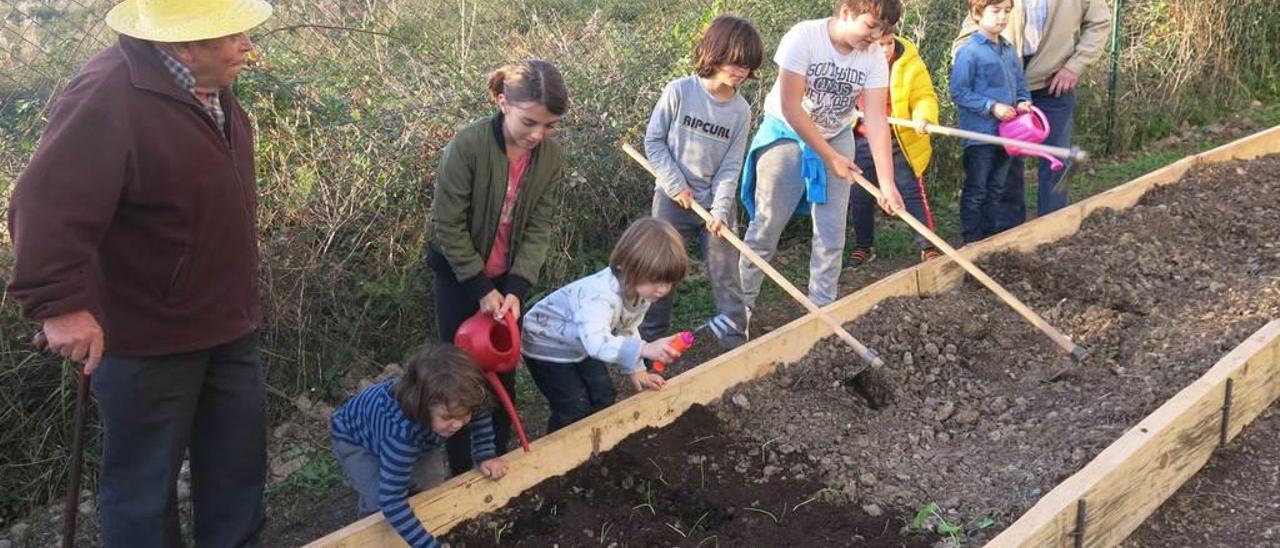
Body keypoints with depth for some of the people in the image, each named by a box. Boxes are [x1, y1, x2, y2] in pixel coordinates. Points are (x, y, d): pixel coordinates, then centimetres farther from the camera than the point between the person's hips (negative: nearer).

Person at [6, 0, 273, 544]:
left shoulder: (206, 84, 4)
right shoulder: (110, 98, -26)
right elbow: (48, 204, -31)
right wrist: (61, 304, -35)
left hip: (228, 325, 8)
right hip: (146, 340, -8)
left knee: (238, 461, 20)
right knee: (143, 480, 10)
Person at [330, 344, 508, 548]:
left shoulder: (447, 404, -32)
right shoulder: (402, 431, -50)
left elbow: (482, 412, -7)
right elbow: (391, 501, -49)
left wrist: (485, 456, -13)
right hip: (352, 437, -5)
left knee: (431, 485, -3)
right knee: (379, 501, -18)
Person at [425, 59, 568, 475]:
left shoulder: (552, 156, -12)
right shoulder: (468, 145, -26)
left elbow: (540, 227, -9)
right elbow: (448, 225, -21)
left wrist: (517, 289, -19)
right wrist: (481, 288, -19)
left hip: (508, 278, 4)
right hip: (458, 276, -4)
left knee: (503, 372, 12)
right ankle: (461, 472, 19)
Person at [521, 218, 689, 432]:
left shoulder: (641, 291, -12)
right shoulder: (602, 294, -41)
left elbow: (627, 330, 4)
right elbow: (596, 341, -55)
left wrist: (636, 371, -1)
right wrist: (645, 349, -65)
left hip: (582, 343, 8)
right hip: (548, 343, -8)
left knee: (604, 398, 10)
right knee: (575, 410, -12)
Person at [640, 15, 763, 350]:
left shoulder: (741, 111, -4)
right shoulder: (679, 91, -12)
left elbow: (731, 166, -3)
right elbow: (653, 140, -7)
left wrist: (720, 209, -13)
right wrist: (676, 185, -11)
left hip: (715, 202, 2)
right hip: (673, 198, -2)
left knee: (726, 274, 4)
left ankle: (735, 339, 15)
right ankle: (651, 336, 22)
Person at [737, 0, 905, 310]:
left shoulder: (874, 56, -14)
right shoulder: (803, 37, -25)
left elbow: (876, 119, -16)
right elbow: (791, 108, -25)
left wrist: (887, 181, -24)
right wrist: (830, 157, -22)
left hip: (836, 139, 4)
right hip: (787, 134, -4)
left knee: (832, 231, 1)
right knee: (767, 225, 0)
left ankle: (822, 306, 12)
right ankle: (742, 301, 14)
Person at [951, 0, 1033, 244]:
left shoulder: (1009, 50, 8)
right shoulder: (969, 52, -13)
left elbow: (1020, 84, 17)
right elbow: (959, 92, -15)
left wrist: (1023, 102, -5)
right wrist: (992, 106, -19)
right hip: (980, 133, -7)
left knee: (996, 189, 17)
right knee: (976, 190, 3)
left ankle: (992, 235, 29)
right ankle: (972, 240, 12)